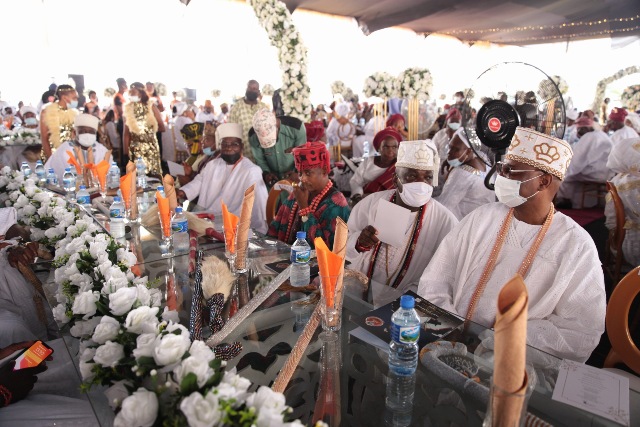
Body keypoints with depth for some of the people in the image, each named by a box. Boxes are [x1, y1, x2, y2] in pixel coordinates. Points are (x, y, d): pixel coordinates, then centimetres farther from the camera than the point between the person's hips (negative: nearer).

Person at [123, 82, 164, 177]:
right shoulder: (128, 108, 4)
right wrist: (126, 152, -1)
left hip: (151, 146, -1)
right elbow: (126, 133, 4)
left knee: (154, 173, -2)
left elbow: (162, 128, 0)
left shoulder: (151, 106, -2)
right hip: (135, 148, 2)